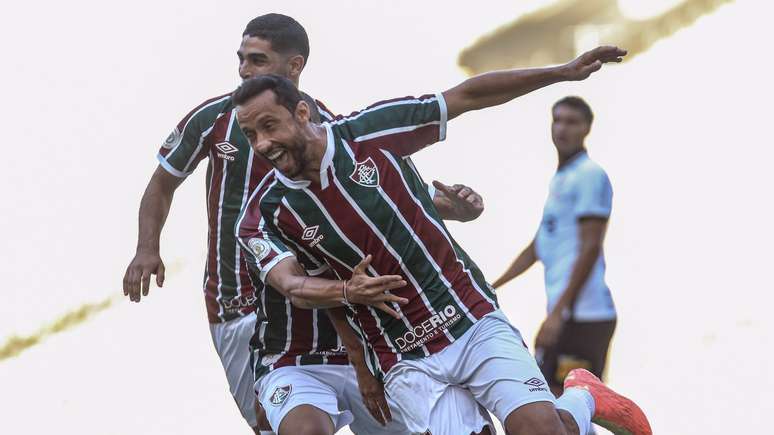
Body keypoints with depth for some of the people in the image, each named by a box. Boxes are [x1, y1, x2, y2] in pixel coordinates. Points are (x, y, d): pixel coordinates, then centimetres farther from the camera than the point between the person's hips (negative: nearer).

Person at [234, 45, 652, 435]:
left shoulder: (369, 130, -7)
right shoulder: (266, 213, -4)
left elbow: (468, 96, 0)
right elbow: (291, 285, -17)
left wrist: (564, 71, -1)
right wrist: (346, 292, -39)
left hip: (474, 322, -1)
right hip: (402, 362, 1)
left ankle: (583, 399, 19)